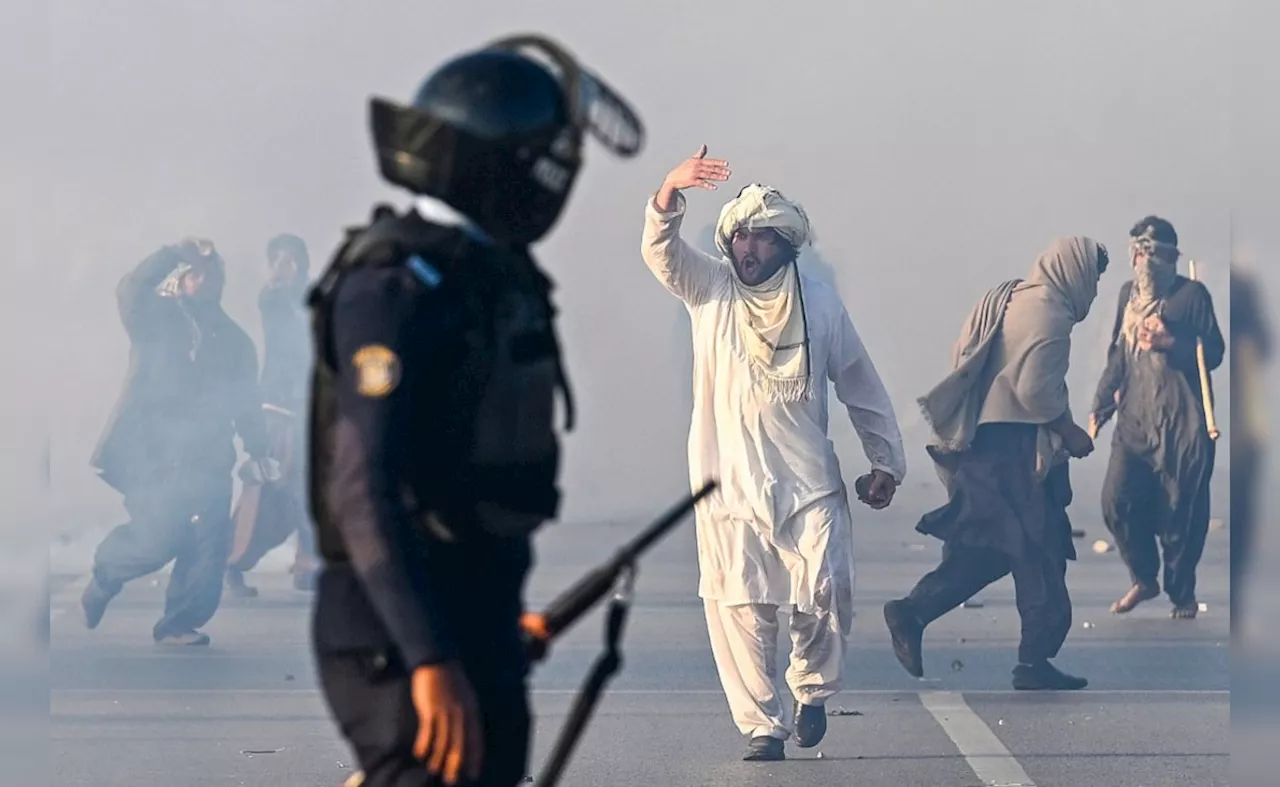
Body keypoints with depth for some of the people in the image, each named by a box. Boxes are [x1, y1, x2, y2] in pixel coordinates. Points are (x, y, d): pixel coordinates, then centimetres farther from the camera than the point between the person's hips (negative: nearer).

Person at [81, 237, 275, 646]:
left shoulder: (234, 340, 17)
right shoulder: (157, 319, 5)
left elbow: (246, 401, 20)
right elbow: (130, 290, -16)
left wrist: (257, 450, 11)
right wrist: (176, 253, -19)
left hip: (207, 460, 4)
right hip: (151, 453, -4)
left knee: (208, 547, -7)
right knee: (157, 539, -14)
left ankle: (180, 624, 2)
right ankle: (104, 574, 15)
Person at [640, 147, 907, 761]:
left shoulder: (821, 305, 6)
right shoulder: (709, 290, 5)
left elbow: (860, 387, 12)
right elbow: (660, 250, -14)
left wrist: (886, 461, 10)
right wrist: (670, 194, -33)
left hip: (809, 485, 0)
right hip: (729, 487, 0)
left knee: (826, 595, -12)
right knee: (739, 612, -3)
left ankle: (813, 689, 17)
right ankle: (763, 727, 9)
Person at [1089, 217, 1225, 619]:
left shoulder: (1192, 294, -4)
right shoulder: (1128, 293, 12)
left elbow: (1213, 353, -4)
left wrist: (1170, 343, -18)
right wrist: (1100, 405, 16)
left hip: (1182, 421, -5)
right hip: (1135, 417, 5)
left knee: (1180, 512, -1)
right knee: (1116, 503, -3)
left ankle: (1182, 593, 16)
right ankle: (1144, 580, 18)